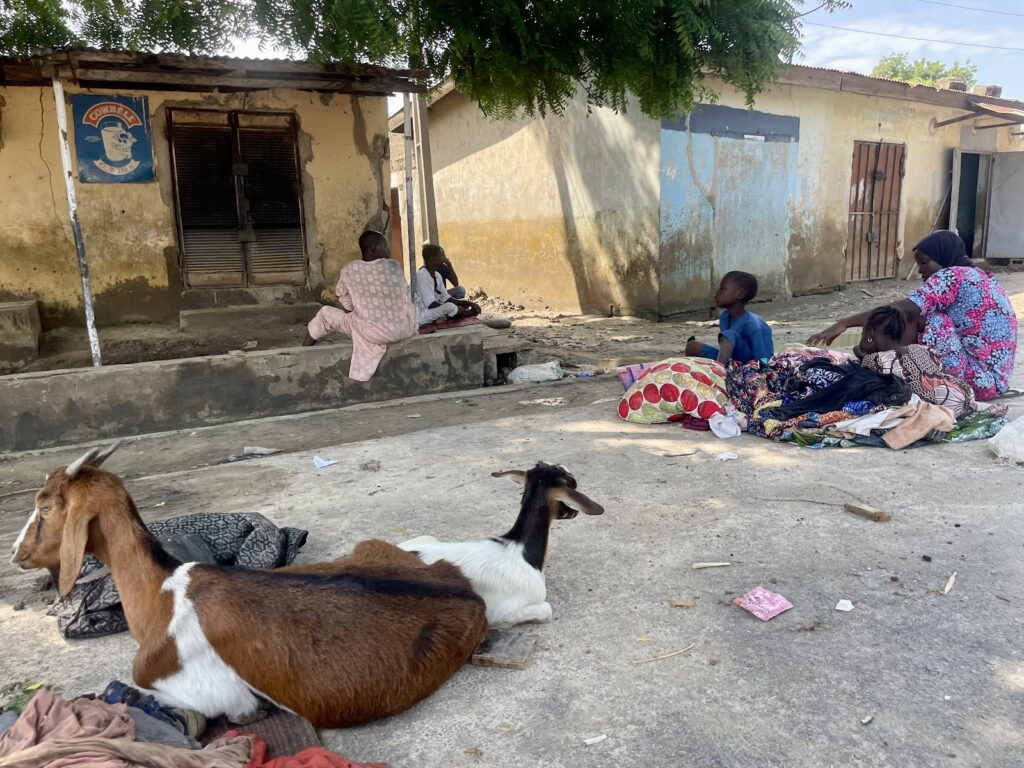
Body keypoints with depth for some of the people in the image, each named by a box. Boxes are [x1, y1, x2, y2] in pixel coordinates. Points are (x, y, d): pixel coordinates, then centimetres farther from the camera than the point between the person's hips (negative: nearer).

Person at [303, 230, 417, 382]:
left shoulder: (349, 270, -2)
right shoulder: (394, 266, 2)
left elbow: (347, 307, 7)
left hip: (373, 333, -2)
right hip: (404, 329, 2)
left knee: (325, 313, 18)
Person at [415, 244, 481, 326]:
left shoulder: (437, 275, 9)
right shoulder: (422, 275, -20)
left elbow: (446, 298, 8)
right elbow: (431, 304, -25)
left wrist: (469, 303, -5)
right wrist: (457, 308, -18)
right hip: (420, 316, -10)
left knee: (463, 303, 11)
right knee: (450, 307, -32)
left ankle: (444, 318, -12)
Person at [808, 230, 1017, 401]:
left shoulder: (952, 275, -12)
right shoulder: (978, 277, 17)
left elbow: (902, 309, -24)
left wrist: (844, 323, -27)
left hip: (979, 380, -10)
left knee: (913, 317, -14)